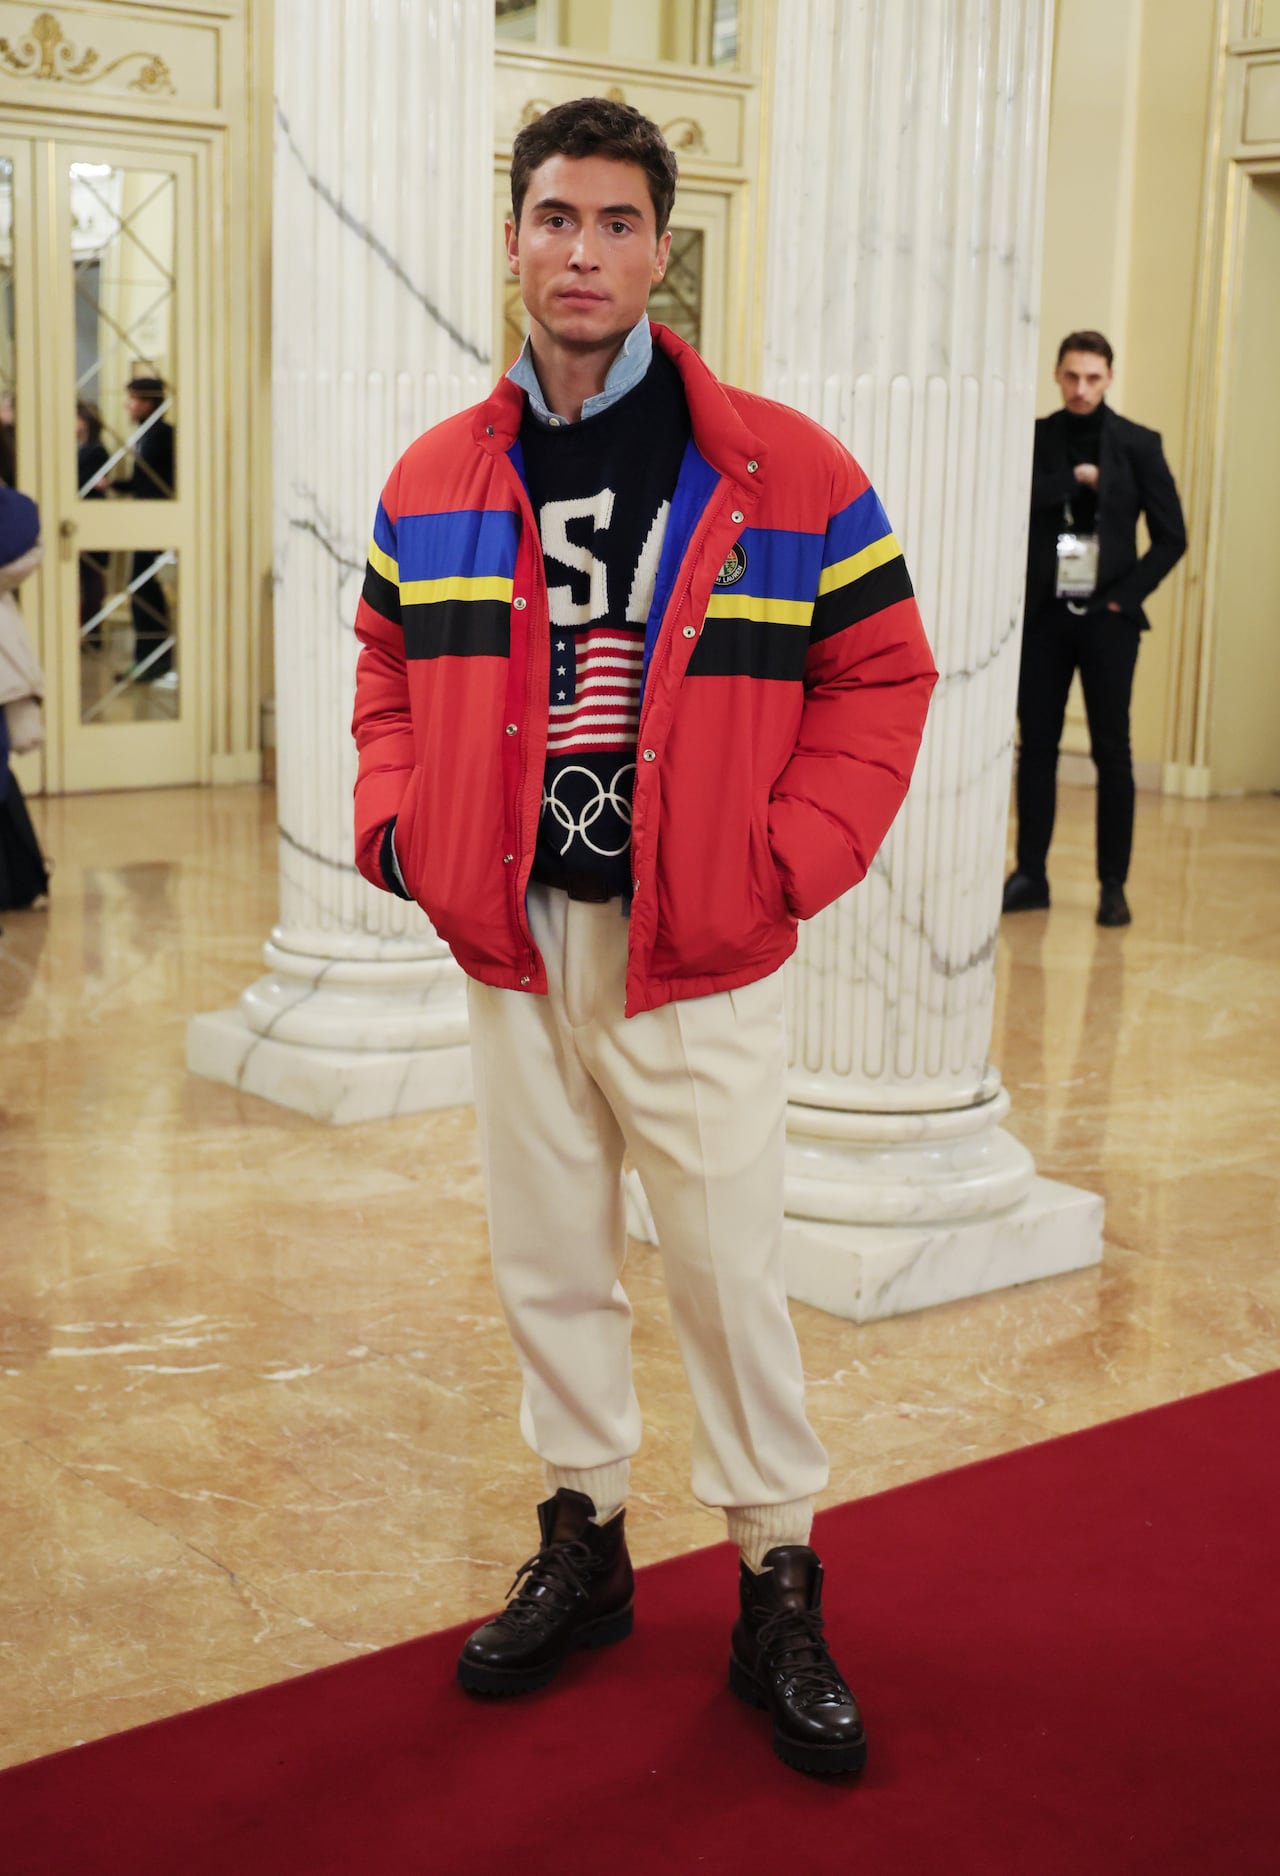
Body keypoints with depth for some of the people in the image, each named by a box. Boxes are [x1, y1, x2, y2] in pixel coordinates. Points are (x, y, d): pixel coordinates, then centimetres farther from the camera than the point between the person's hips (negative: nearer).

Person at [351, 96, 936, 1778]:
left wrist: (791, 860, -12)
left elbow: (880, 674, -3)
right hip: (509, 947, 4)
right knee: (548, 1264, 15)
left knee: (732, 1276, 4)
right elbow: (390, 666, 17)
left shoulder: (784, 473, -7)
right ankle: (582, 1546, 34)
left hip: (698, 961, -4)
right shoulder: (435, 481, 4)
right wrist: (398, 825, 1)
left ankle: (779, 1590, 21)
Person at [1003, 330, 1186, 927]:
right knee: (1036, 747, 4)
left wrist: (1128, 594, -5)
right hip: (1044, 614, 2)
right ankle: (1030, 875, 13)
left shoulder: (1137, 445, 3)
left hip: (1107, 617, -1)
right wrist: (1074, 478, -12)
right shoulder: (1033, 439, 6)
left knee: (1112, 752, 0)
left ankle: (1113, 886, 5)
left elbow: (1171, 536, 3)